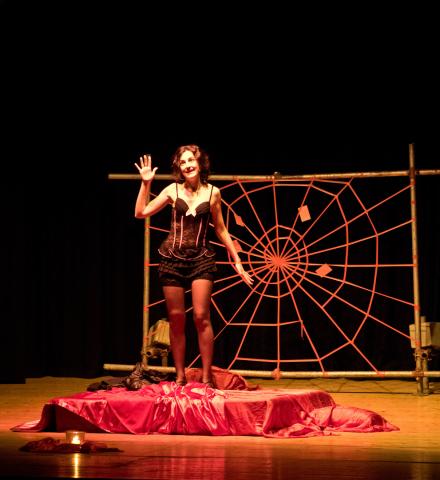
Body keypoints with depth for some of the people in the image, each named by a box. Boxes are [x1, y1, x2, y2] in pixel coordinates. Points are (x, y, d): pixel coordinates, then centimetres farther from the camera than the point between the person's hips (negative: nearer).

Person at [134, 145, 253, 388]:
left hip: (201, 258, -1)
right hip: (172, 258, 1)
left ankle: (207, 376, -2)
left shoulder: (212, 193, 2)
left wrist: (237, 260, 11)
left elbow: (220, 229, 11)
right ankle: (180, 376, 13)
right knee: (176, 318, 4)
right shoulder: (173, 190, 2)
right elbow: (141, 213, 1)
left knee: (201, 316, -10)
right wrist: (146, 183, -6)